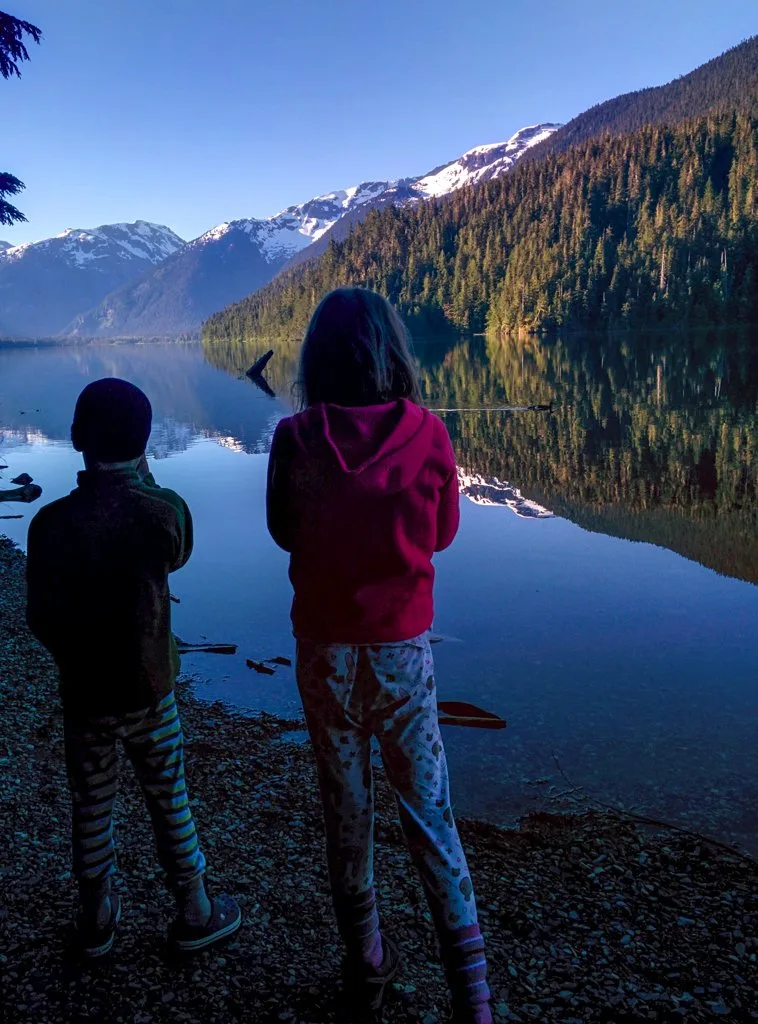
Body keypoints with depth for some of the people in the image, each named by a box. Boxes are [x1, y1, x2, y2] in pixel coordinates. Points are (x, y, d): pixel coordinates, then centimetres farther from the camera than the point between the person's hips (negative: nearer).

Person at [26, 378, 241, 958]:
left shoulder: (51, 524, -16)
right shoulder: (163, 512, -17)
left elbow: (40, 620, -8)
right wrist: (144, 480, 4)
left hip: (83, 695, 1)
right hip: (150, 693, 0)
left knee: (91, 810, 18)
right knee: (171, 806, 15)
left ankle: (97, 920, 35)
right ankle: (195, 916, 31)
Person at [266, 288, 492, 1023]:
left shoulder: (296, 439, -12)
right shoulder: (427, 433, -11)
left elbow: (284, 533, 3)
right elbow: (442, 533, 2)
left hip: (326, 650, 0)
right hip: (403, 647, 0)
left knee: (346, 809, 16)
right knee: (428, 813, 12)